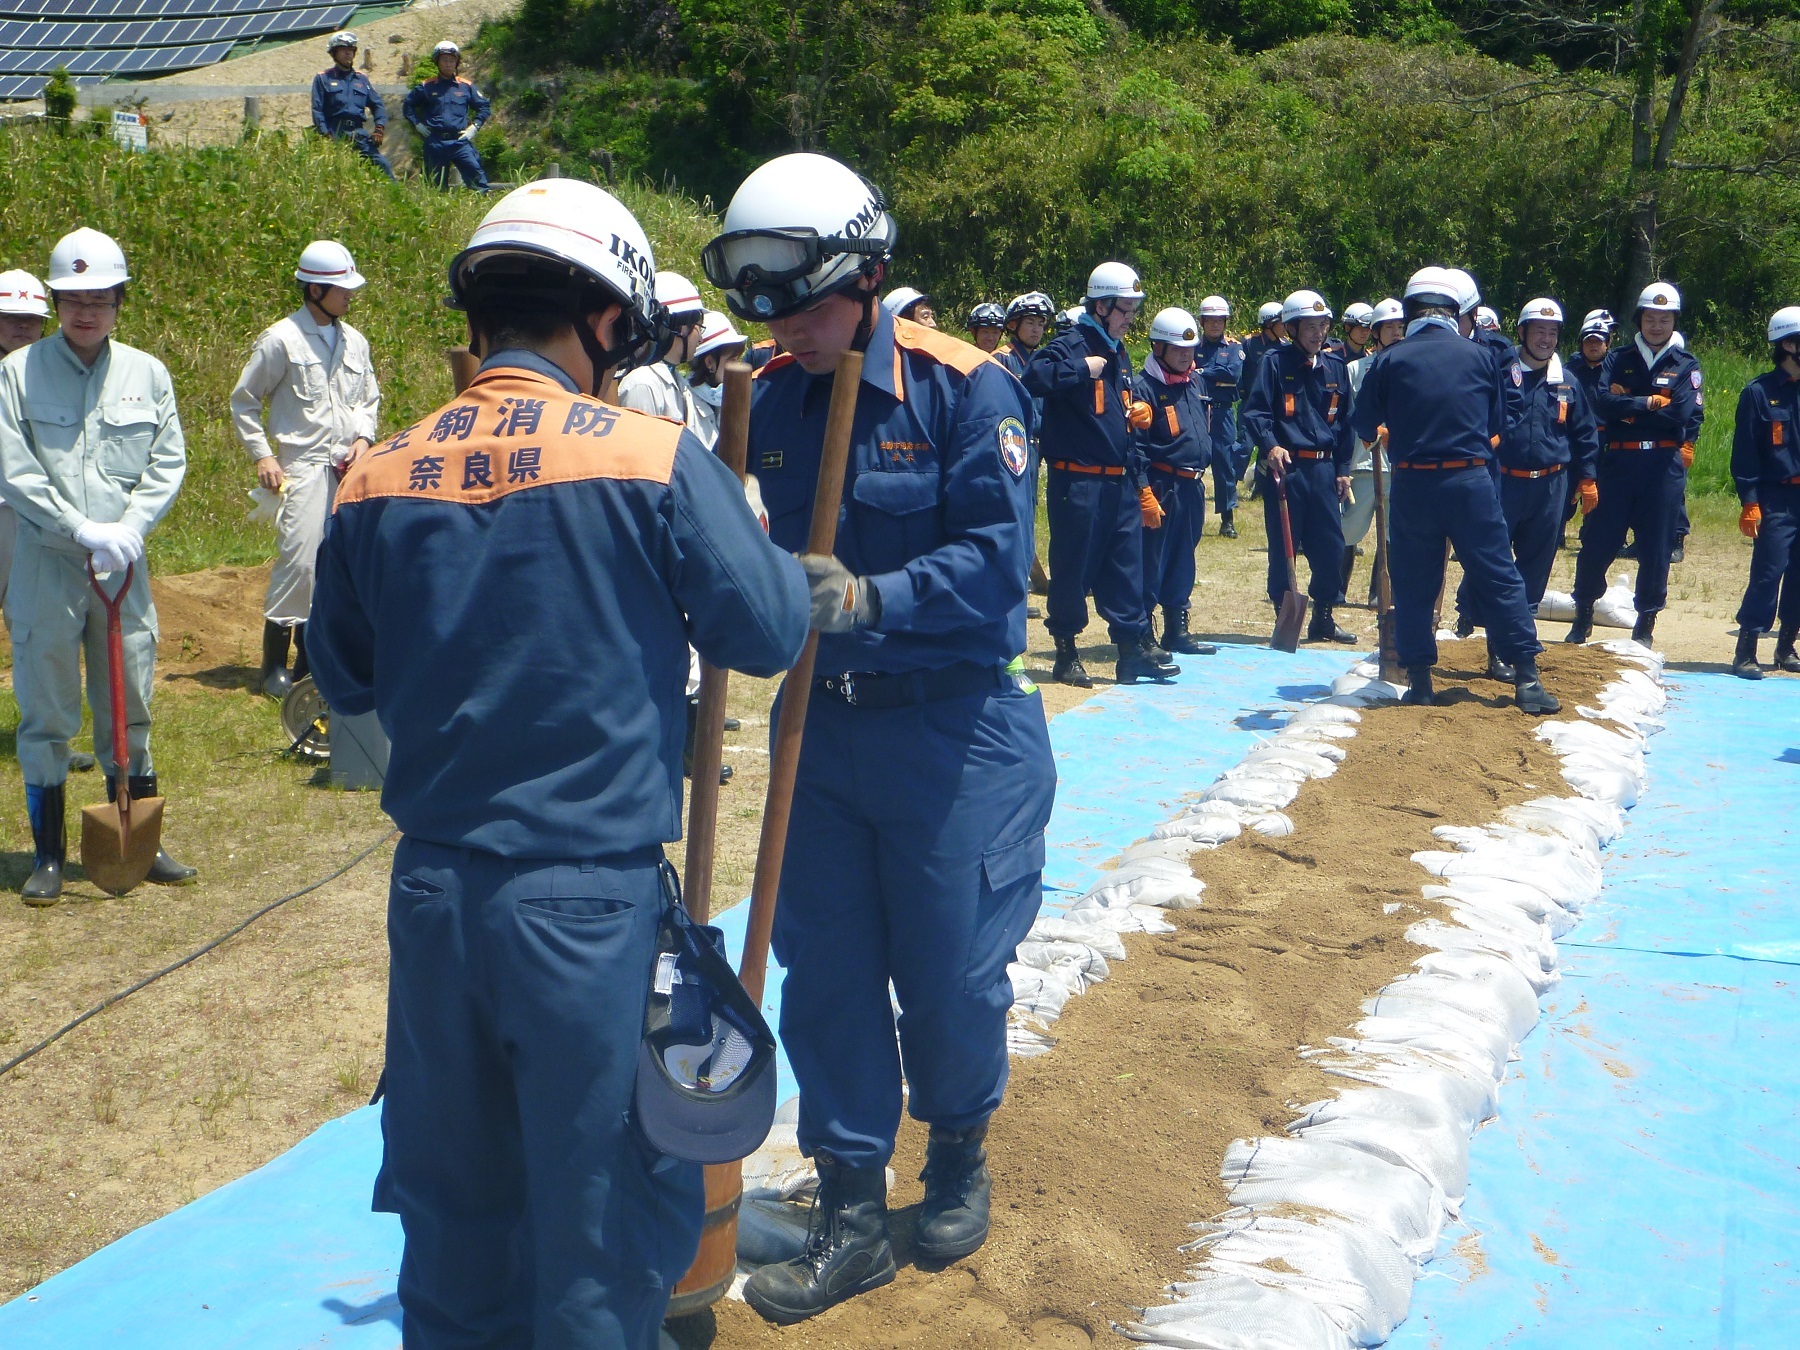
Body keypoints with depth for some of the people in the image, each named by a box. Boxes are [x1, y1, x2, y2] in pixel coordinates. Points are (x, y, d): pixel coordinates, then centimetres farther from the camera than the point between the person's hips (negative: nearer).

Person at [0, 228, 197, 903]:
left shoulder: (147, 373, 6)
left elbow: (169, 463, 4)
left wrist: (126, 530, -10)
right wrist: (83, 530, -15)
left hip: (125, 564, 2)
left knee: (130, 707, 10)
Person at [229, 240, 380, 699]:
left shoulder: (354, 341, 13)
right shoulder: (281, 339, -3)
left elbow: (370, 399, 24)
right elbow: (243, 402, 3)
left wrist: (363, 437, 4)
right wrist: (262, 456, -6)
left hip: (350, 468, 6)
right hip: (303, 467, -5)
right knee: (299, 558, -15)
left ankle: (312, 656, 16)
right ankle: (275, 662, -5)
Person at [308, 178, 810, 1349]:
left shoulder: (377, 481, -1)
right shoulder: (652, 459, -13)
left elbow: (346, 681, 11)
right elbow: (769, 630, -6)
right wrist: (771, 544, 12)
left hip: (434, 892, 4)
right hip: (594, 896, -4)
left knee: (453, 1194, 21)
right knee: (605, 1203, 12)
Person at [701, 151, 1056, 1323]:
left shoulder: (963, 389, -12)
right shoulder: (770, 401, 3)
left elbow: (995, 562, -18)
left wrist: (870, 600, -32)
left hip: (953, 731, -4)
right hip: (822, 726, 5)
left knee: (950, 971, 7)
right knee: (824, 973, 8)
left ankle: (960, 1158, 36)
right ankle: (852, 1214, 23)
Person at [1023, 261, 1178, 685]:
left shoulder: (1119, 354, 17)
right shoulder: (1071, 346, -10)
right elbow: (1033, 380, -29)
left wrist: (1139, 412, 12)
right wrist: (1082, 369, -27)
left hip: (1120, 481, 8)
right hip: (1078, 481, -8)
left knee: (1126, 567, 8)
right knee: (1073, 568, 1)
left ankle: (1134, 648, 13)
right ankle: (1066, 653, 11)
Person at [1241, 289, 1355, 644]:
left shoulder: (1336, 367, 12)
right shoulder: (1275, 362, -3)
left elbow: (1345, 421, 17)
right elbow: (1254, 411, -9)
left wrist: (1343, 469, 12)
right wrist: (1270, 445, -25)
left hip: (1324, 469, 5)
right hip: (1286, 467, -4)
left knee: (1330, 546, 6)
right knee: (1283, 548, 0)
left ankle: (1323, 618, 20)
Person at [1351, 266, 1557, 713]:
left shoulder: (1390, 359, -1)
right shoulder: (1481, 355, 3)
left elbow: (1365, 427, 6)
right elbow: (1497, 424, 11)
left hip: (1412, 484, 0)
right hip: (1472, 481, 0)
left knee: (1413, 584, 9)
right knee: (1499, 577, 5)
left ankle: (1419, 680, 11)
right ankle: (1527, 679, 3)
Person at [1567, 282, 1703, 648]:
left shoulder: (1687, 366, 6)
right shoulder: (1619, 359, 9)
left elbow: (1684, 414, -10)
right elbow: (1603, 401, -8)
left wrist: (1628, 408, -6)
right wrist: (1650, 403, -13)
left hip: (1663, 465, -1)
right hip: (1618, 462, 1)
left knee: (1656, 546, 2)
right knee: (1597, 539, 1)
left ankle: (1646, 623, 13)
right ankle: (1583, 615, 16)